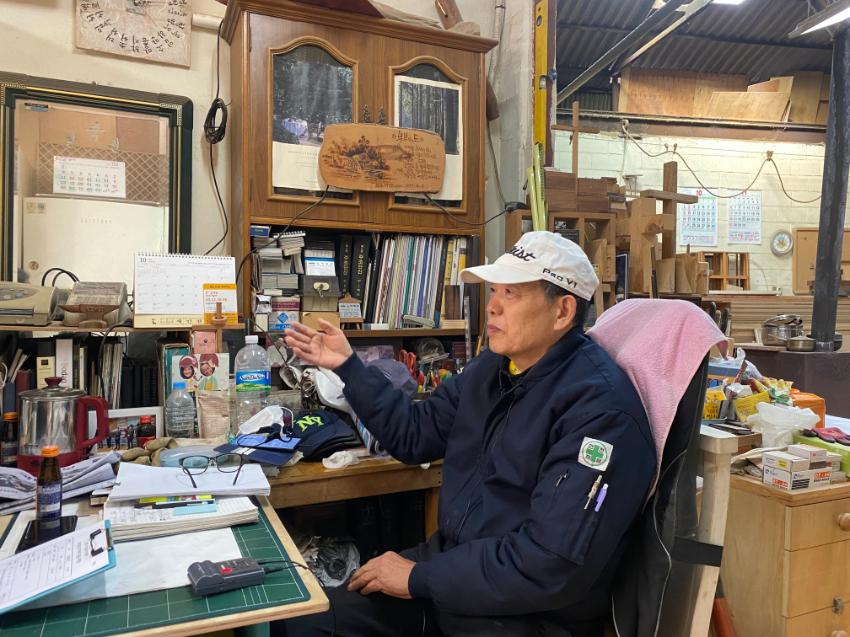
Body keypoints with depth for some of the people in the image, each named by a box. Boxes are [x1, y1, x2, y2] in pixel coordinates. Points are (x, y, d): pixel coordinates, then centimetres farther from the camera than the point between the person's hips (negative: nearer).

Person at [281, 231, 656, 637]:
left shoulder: (600, 410, -23)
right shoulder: (494, 365, 5)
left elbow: (554, 566, -27)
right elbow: (415, 435, 14)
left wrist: (422, 577, -20)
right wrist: (347, 367, 9)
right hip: (451, 561, 7)